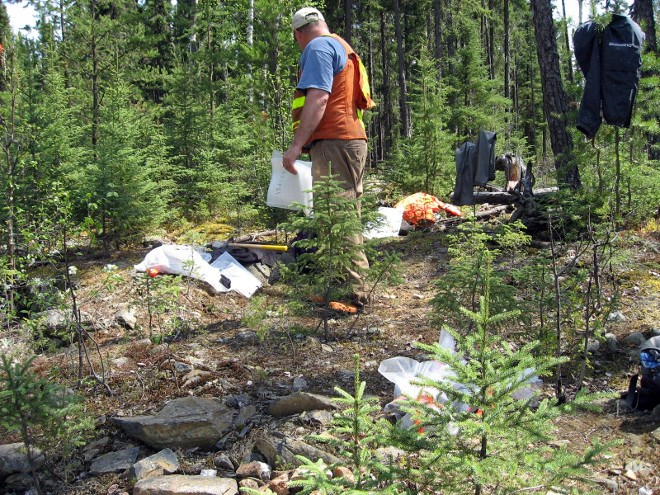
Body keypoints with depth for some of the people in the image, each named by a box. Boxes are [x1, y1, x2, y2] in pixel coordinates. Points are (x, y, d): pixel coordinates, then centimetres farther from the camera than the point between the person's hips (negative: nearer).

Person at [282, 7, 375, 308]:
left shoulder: (318, 47, -4)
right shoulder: (342, 48, 27)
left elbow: (318, 98, -18)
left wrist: (297, 145, -20)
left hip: (334, 143, -10)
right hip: (350, 139, 10)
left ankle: (352, 291, -11)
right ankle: (350, 288, 21)